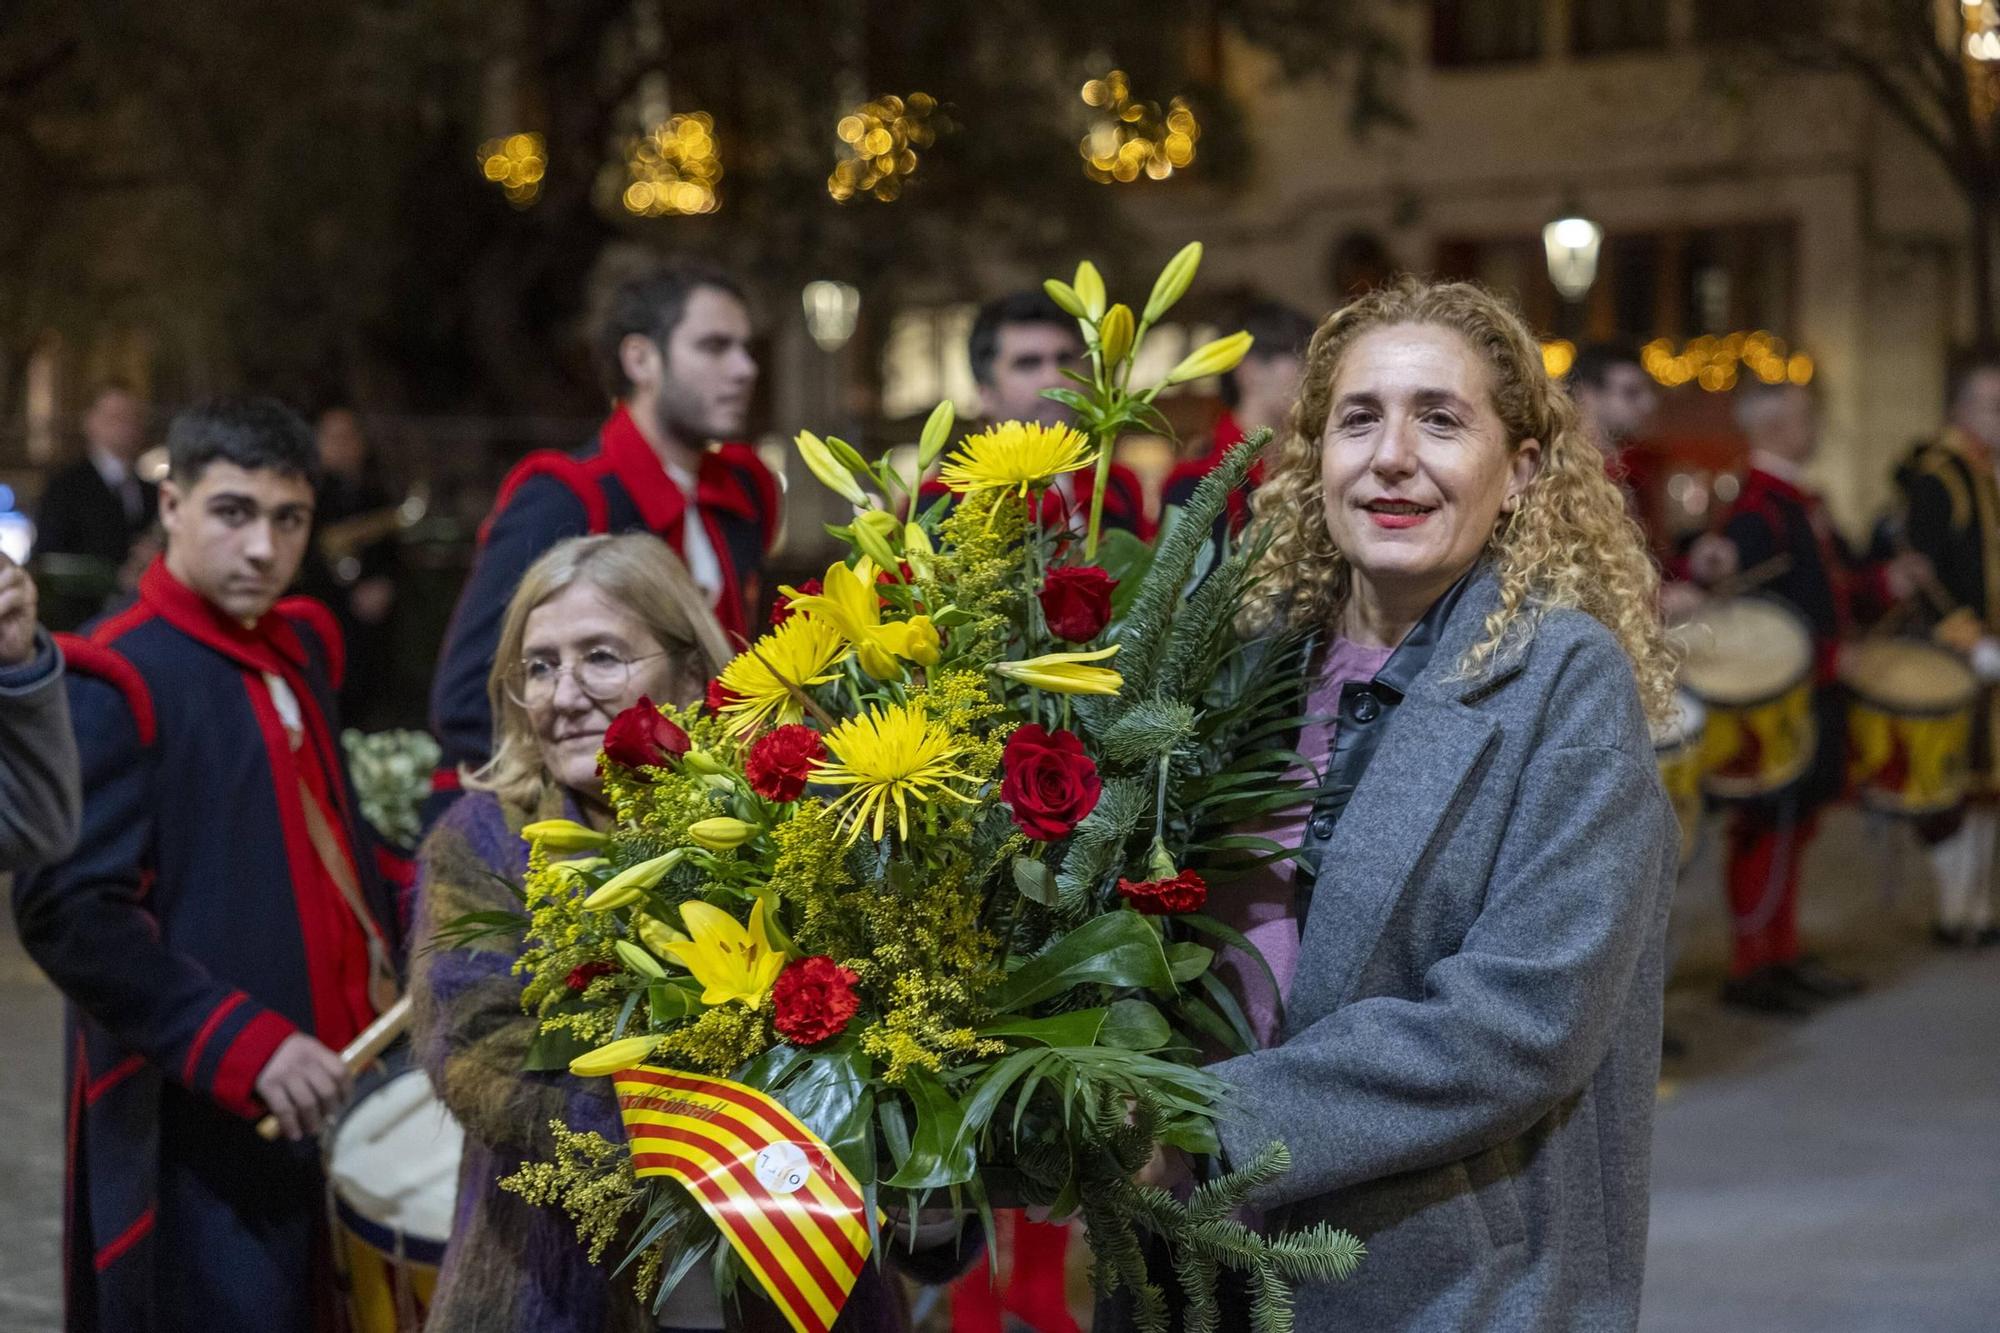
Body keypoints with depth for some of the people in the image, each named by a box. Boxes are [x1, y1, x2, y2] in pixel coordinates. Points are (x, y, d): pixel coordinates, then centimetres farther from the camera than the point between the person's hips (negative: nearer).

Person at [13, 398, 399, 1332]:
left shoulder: (300, 649, 12)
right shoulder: (114, 684, -12)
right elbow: (70, 912, -19)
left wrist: (388, 968, 10)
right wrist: (242, 1046, -24)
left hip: (320, 1101, 8)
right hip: (198, 1130, -8)